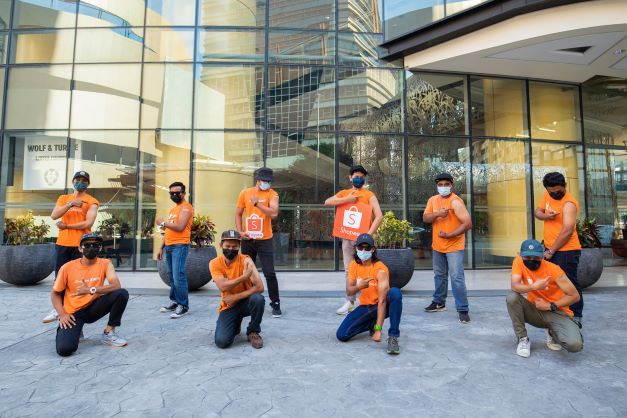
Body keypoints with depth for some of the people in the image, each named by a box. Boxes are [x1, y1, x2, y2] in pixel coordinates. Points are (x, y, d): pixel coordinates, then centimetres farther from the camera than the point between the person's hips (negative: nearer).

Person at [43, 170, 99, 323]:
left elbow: (88, 223, -11)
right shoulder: (63, 198, 14)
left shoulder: (92, 201, 1)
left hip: (81, 244, -4)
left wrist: (66, 226, -6)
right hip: (62, 243, 4)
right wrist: (70, 204, -15)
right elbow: (54, 216, -3)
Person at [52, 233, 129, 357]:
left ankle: (108, 333, -7)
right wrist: (62, 314, -12)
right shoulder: (67, 267, -9)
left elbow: (116, 286, -22)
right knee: (64, 349, -25)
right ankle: (76, 329, 13)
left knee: (122, 294, -26)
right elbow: (55, 293, 2)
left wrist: (91, 290, -33)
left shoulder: (105, 263, -9)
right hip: (73, 313, -1)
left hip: (93, 308, 1)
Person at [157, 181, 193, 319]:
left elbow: (179, 227, -20)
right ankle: (174, 302, 21)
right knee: (172, 276, 12)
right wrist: (162, 247, 19)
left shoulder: (185, 208, -7)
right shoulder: (173, 209, 21)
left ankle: (183, 305, -4)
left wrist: (162, 223, -8)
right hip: (169, 246, 9)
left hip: (180, 246, -9)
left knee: (178, 276, -11)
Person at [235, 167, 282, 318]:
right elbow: (238, 214, 11)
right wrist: (240, 231, -2)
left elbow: (274, 214, -19)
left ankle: (275, 304, 11)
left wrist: (257, 203, -23)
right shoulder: (245, 193, 4)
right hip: (247, 240, 3)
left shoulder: (272, 194, -4)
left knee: (269, 273, -3)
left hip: (265, 240, -3)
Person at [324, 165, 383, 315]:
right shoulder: (344, 193, 10)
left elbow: (379, 216, -12)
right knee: (349, 270, 10)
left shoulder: (369, 195, -2)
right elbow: (327, 202, -5)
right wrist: (347, 199, -12)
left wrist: (369, 234, -20)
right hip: (347, 236, 4)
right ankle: (350, 301, 21)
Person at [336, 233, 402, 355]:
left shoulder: (380, 269, -22)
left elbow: (382, 300, -28)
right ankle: (371, 323, 13)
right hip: (365, 307, 5)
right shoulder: (353, 265, -4)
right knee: (342, 335, -13)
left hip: (381, 305, -4)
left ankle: (393, 337, -26)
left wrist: (378, 329, -34)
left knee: (395, 293, -38)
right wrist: (359, 286, -28)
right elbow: (348, 291, -3)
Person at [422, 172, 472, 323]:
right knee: (439, 275, 19)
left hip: (454, 246, -7)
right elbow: (425, 219, -3)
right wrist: (437, 214, -21)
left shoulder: (455, 201, -17)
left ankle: (463, 310, 0)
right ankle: (439, 302, 35)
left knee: (457, 277, -10)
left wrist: (449, 235, -24)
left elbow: (467, 224, -22)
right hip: (437, 246, 7)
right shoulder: (433, 200, 4)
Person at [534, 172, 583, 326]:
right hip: (550, 248, 8)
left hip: (566, 251, -8)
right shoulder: (547, 195, 4)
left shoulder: (569, 204, -20)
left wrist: (551, 251, -20)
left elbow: (567, 231, -25)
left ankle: (576, 316, 10)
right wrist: (546, 216, -13)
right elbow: (537, 212, 13)